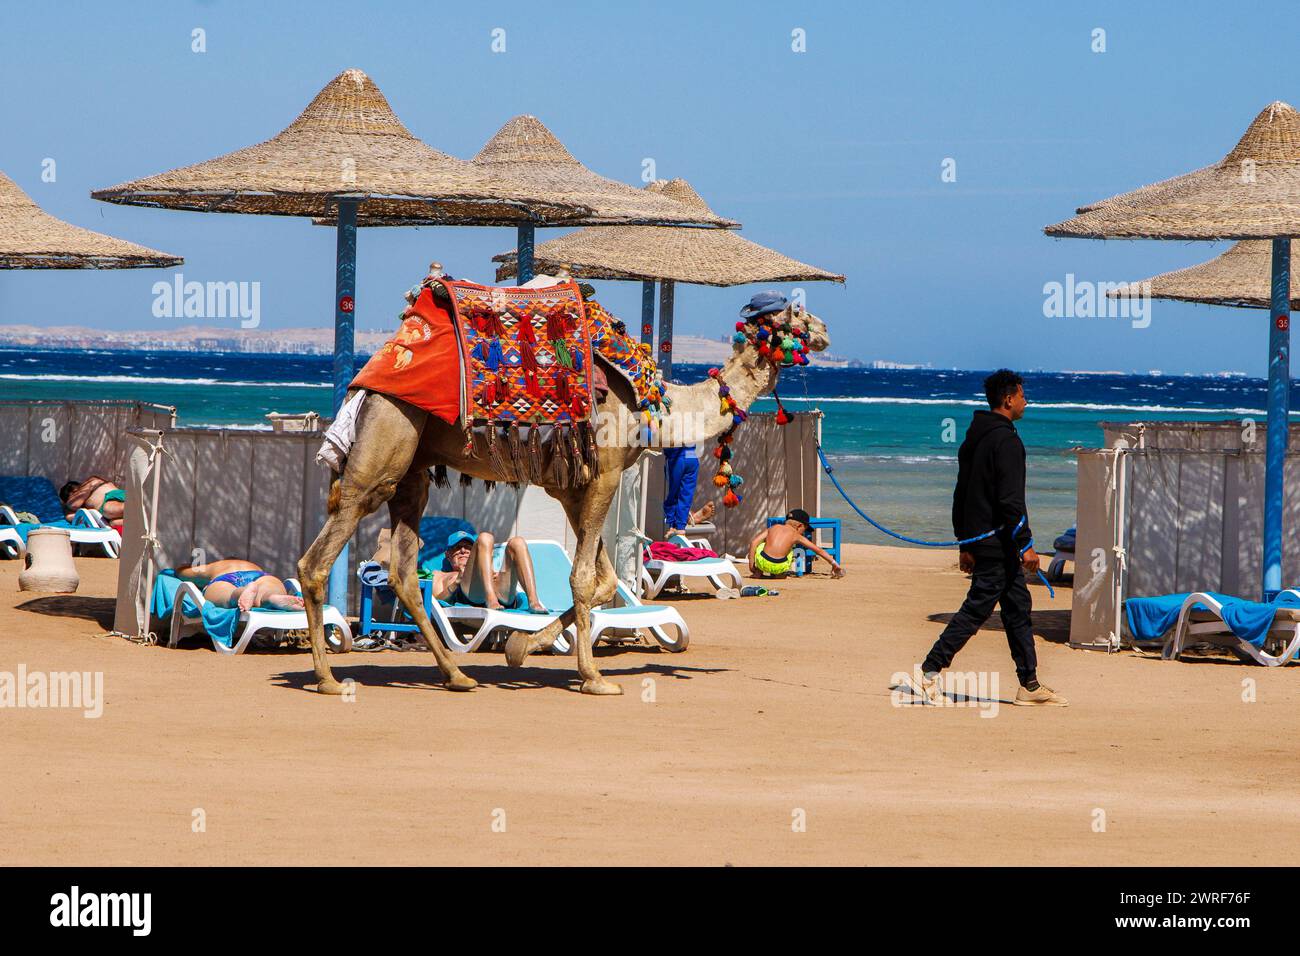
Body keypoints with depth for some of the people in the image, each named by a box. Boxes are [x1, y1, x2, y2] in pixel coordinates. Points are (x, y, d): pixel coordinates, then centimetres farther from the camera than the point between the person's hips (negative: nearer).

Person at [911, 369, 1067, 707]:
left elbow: (961, 494, 19)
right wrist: (1026, 544, -17)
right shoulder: (1005, 440, -15)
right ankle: (930, 670, -8)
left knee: (1018, 607, 13)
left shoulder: (974, 437, 15)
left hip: (977, 538, 10)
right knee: (976, 608, -7)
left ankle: (1029, 685, 15)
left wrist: (966, 544, 22)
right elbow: (1010, 499, -20)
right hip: (998, 541, -10)